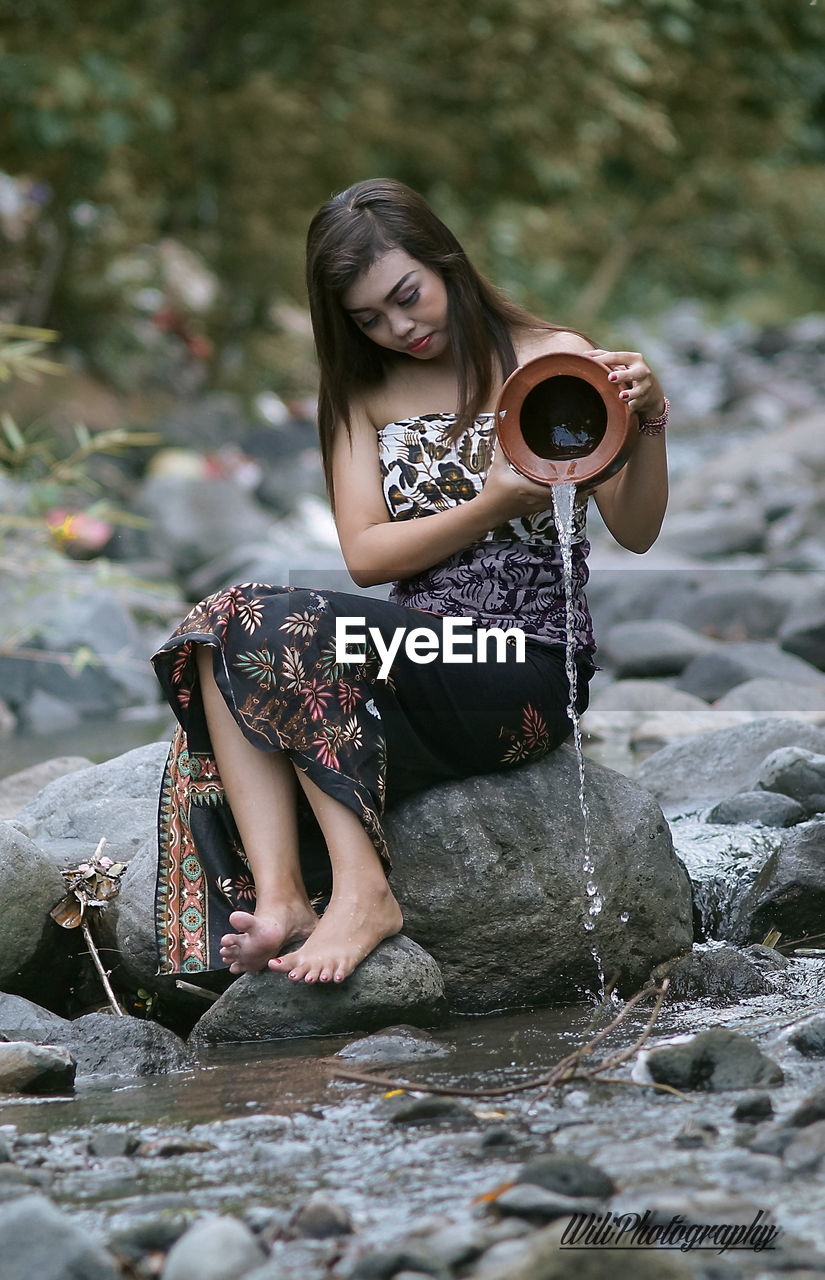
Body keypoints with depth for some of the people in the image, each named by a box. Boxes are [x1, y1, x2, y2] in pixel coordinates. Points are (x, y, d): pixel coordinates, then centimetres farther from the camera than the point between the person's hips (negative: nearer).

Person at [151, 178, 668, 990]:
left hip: (528, 671, -5)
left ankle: (359, 891, -29)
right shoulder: (362, 393, 15)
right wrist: (494, 508, -15)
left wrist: (650, 424, -23)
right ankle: (276, 899, -34)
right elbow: (365, 553, 1)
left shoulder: (551, 361, 2)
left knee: (273, 627, -27)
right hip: (417, 653, 5)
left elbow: (635, 533, -3)